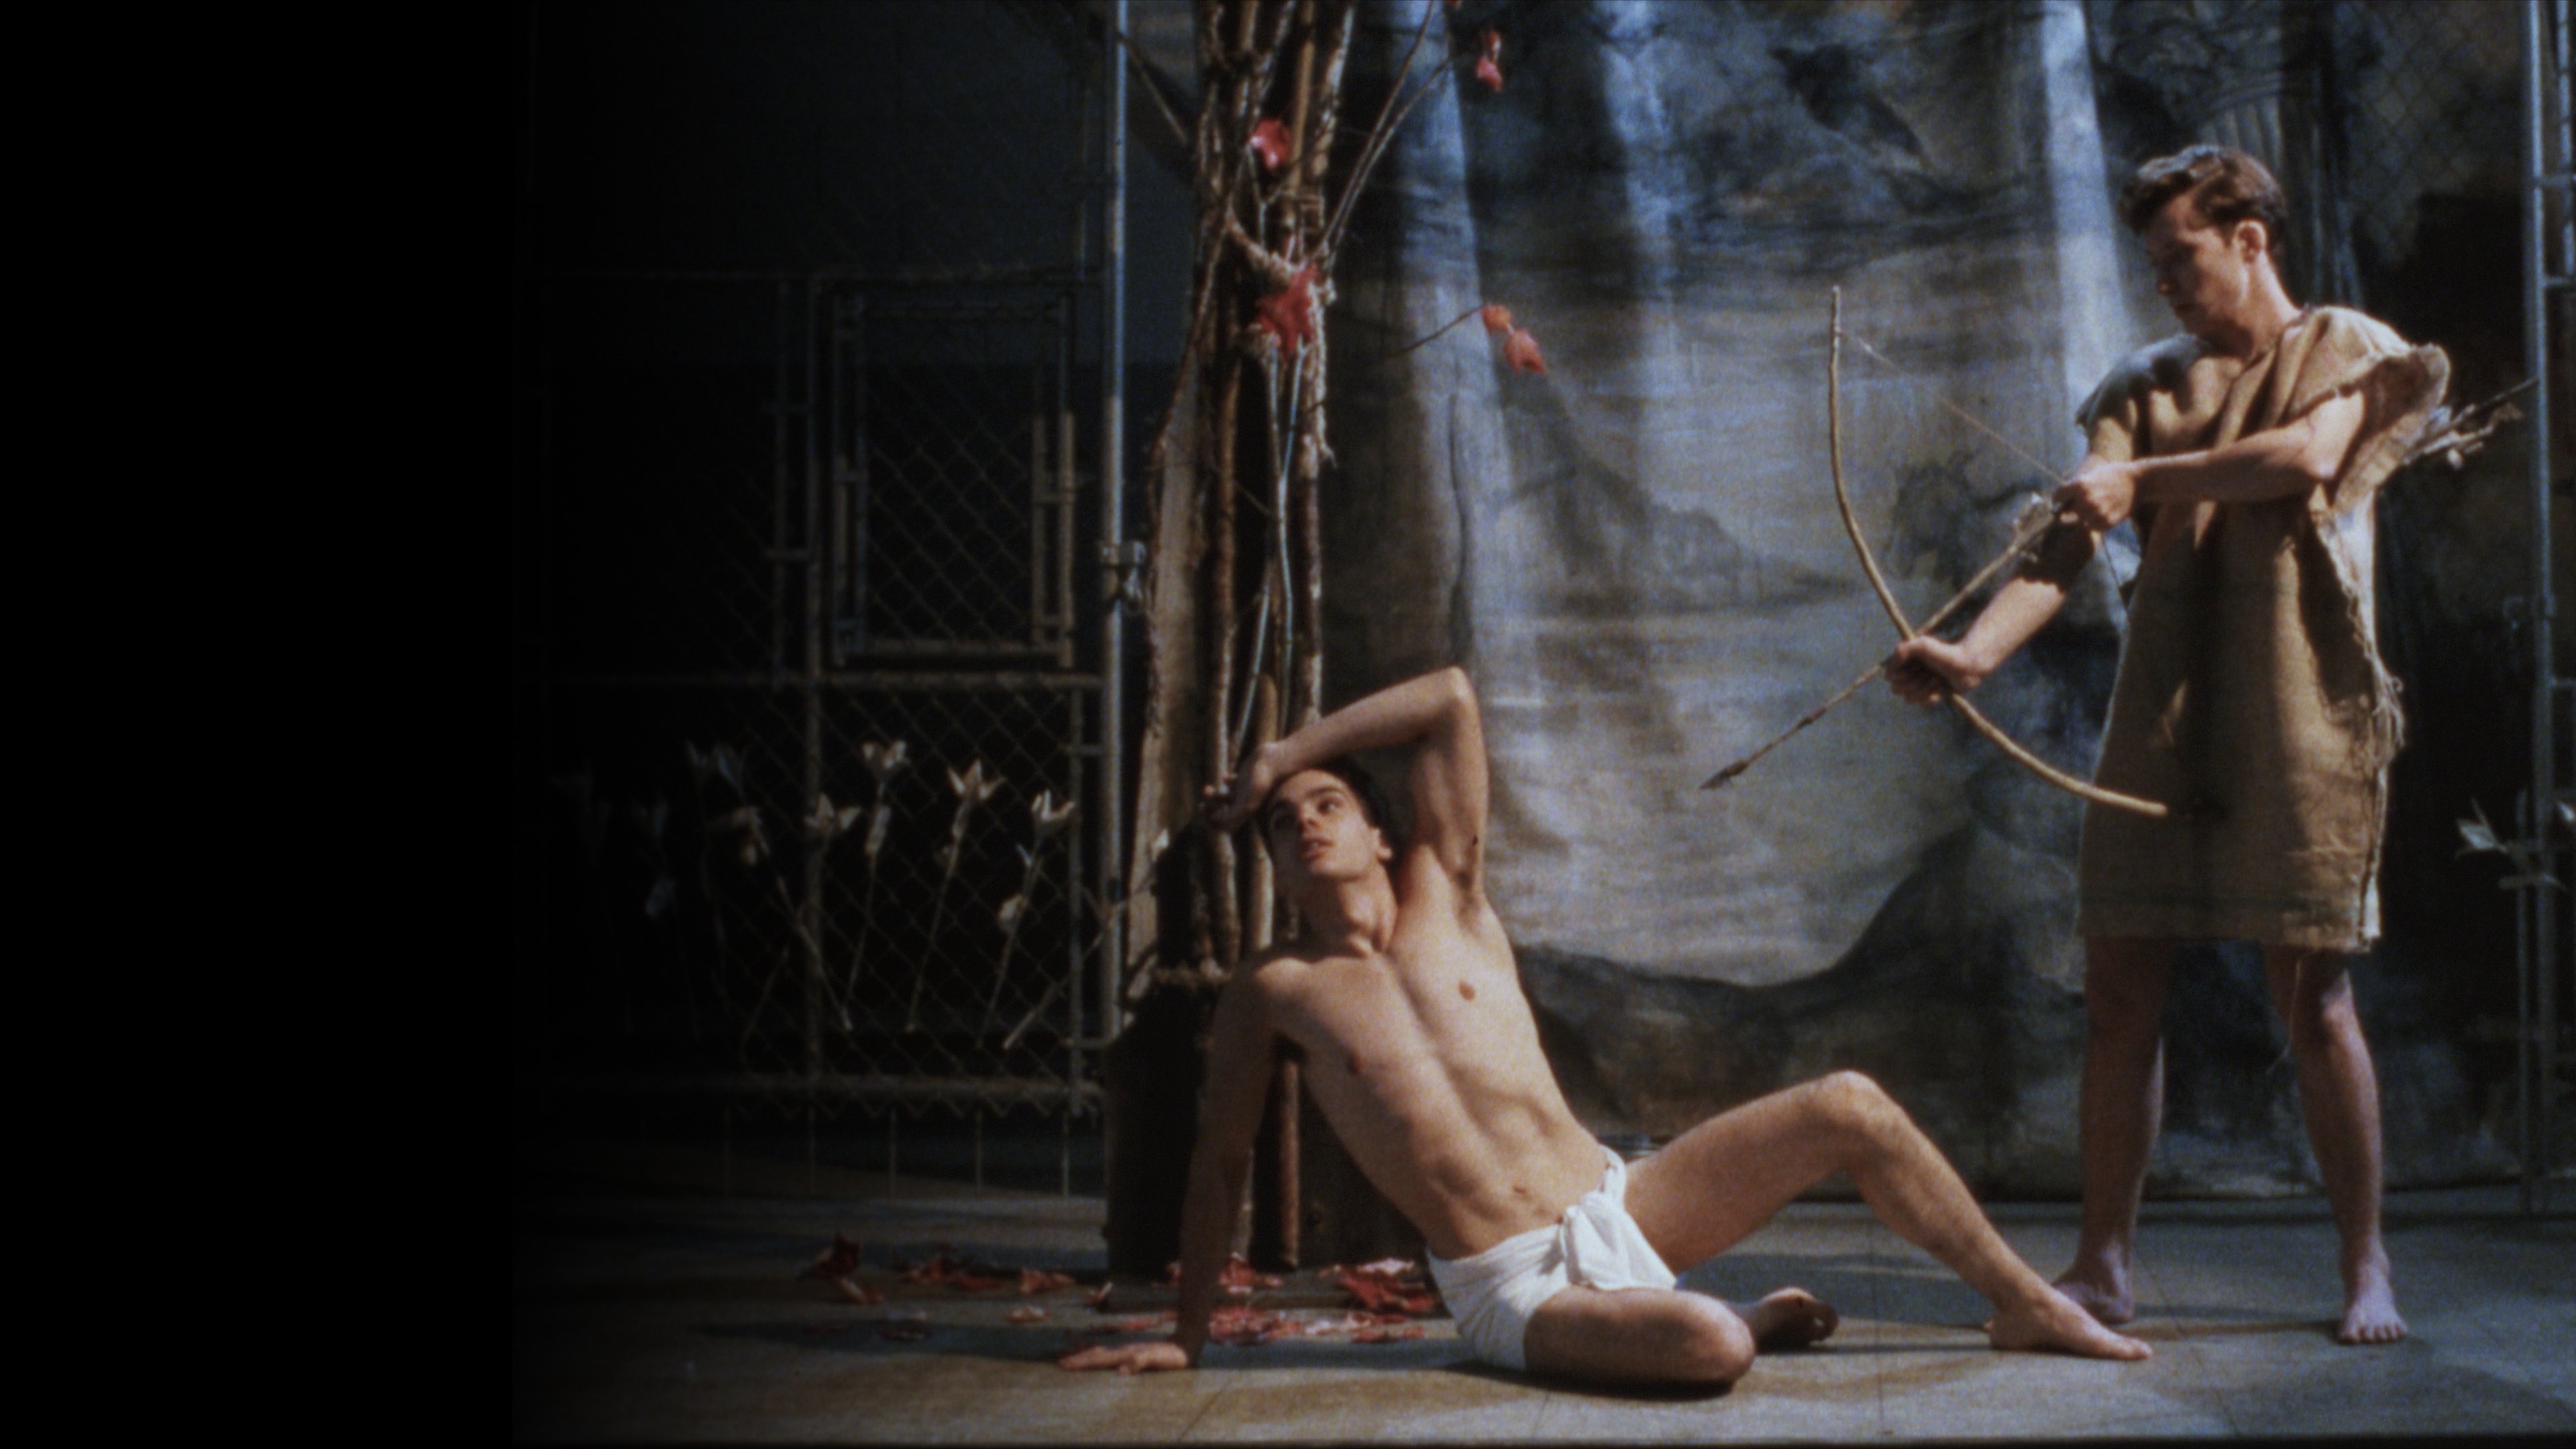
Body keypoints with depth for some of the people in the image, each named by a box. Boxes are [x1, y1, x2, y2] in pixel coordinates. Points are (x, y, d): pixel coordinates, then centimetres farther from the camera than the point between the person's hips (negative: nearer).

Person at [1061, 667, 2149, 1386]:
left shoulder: (1445, 899, 7)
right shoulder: (1273, 991, 0)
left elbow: (1450, 697, 3)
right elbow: (1220, 1155, 7)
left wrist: (1277, 757, 8)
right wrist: (1185, 1337, 9)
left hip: (1624, 1207, 4)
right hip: (1515, 1294, -4)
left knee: (1850, 1107, -10)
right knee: (1706, 1346, -35)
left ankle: (2028, 1306, 9)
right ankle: (1756, 1319, 4)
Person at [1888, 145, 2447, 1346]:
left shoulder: (2346, 350, 7)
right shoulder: (2149, 385, 14)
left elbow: (2309, 454, -17)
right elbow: (2069, 542, 1)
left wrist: (2144, 479, -15)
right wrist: (1974, 649, -16)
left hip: (2299, 718, -3)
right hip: (2160, 719, 4)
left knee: (2312, 997, -1)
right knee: (2120, 991, 1)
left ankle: (2366, 1267, 11)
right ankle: (2104, 1264, 10)